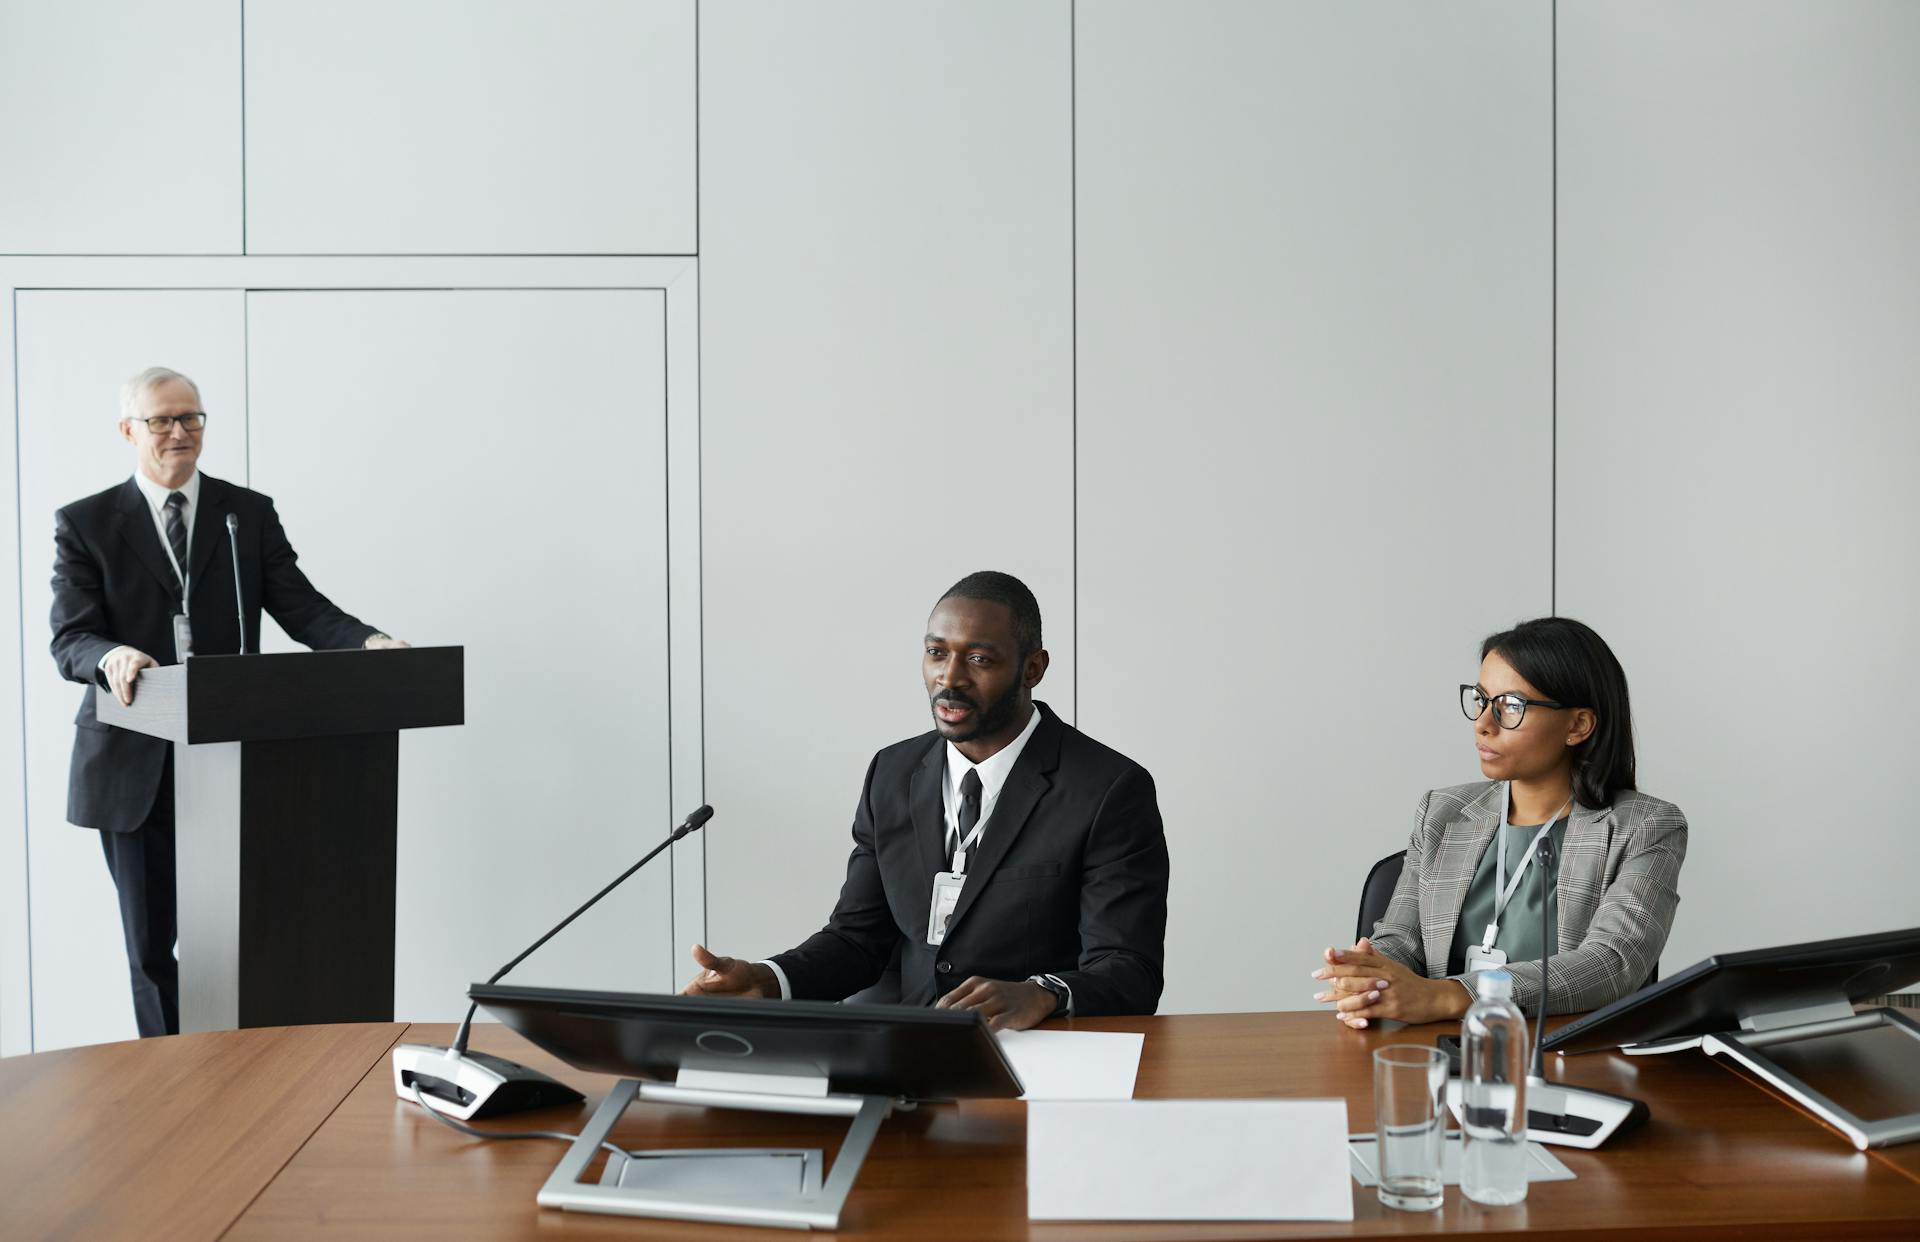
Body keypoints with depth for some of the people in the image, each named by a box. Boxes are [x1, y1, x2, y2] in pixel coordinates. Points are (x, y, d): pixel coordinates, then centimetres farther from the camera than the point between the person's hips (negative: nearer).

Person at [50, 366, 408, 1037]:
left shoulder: (250, 514, 8)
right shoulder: (85, 523, 3)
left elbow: (301, 607, 0)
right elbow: (68, 640, -5)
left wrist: (371, 642, -19)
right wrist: (112, 656, -29)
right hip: (135, 766, 0)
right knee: (152, 942, 8)